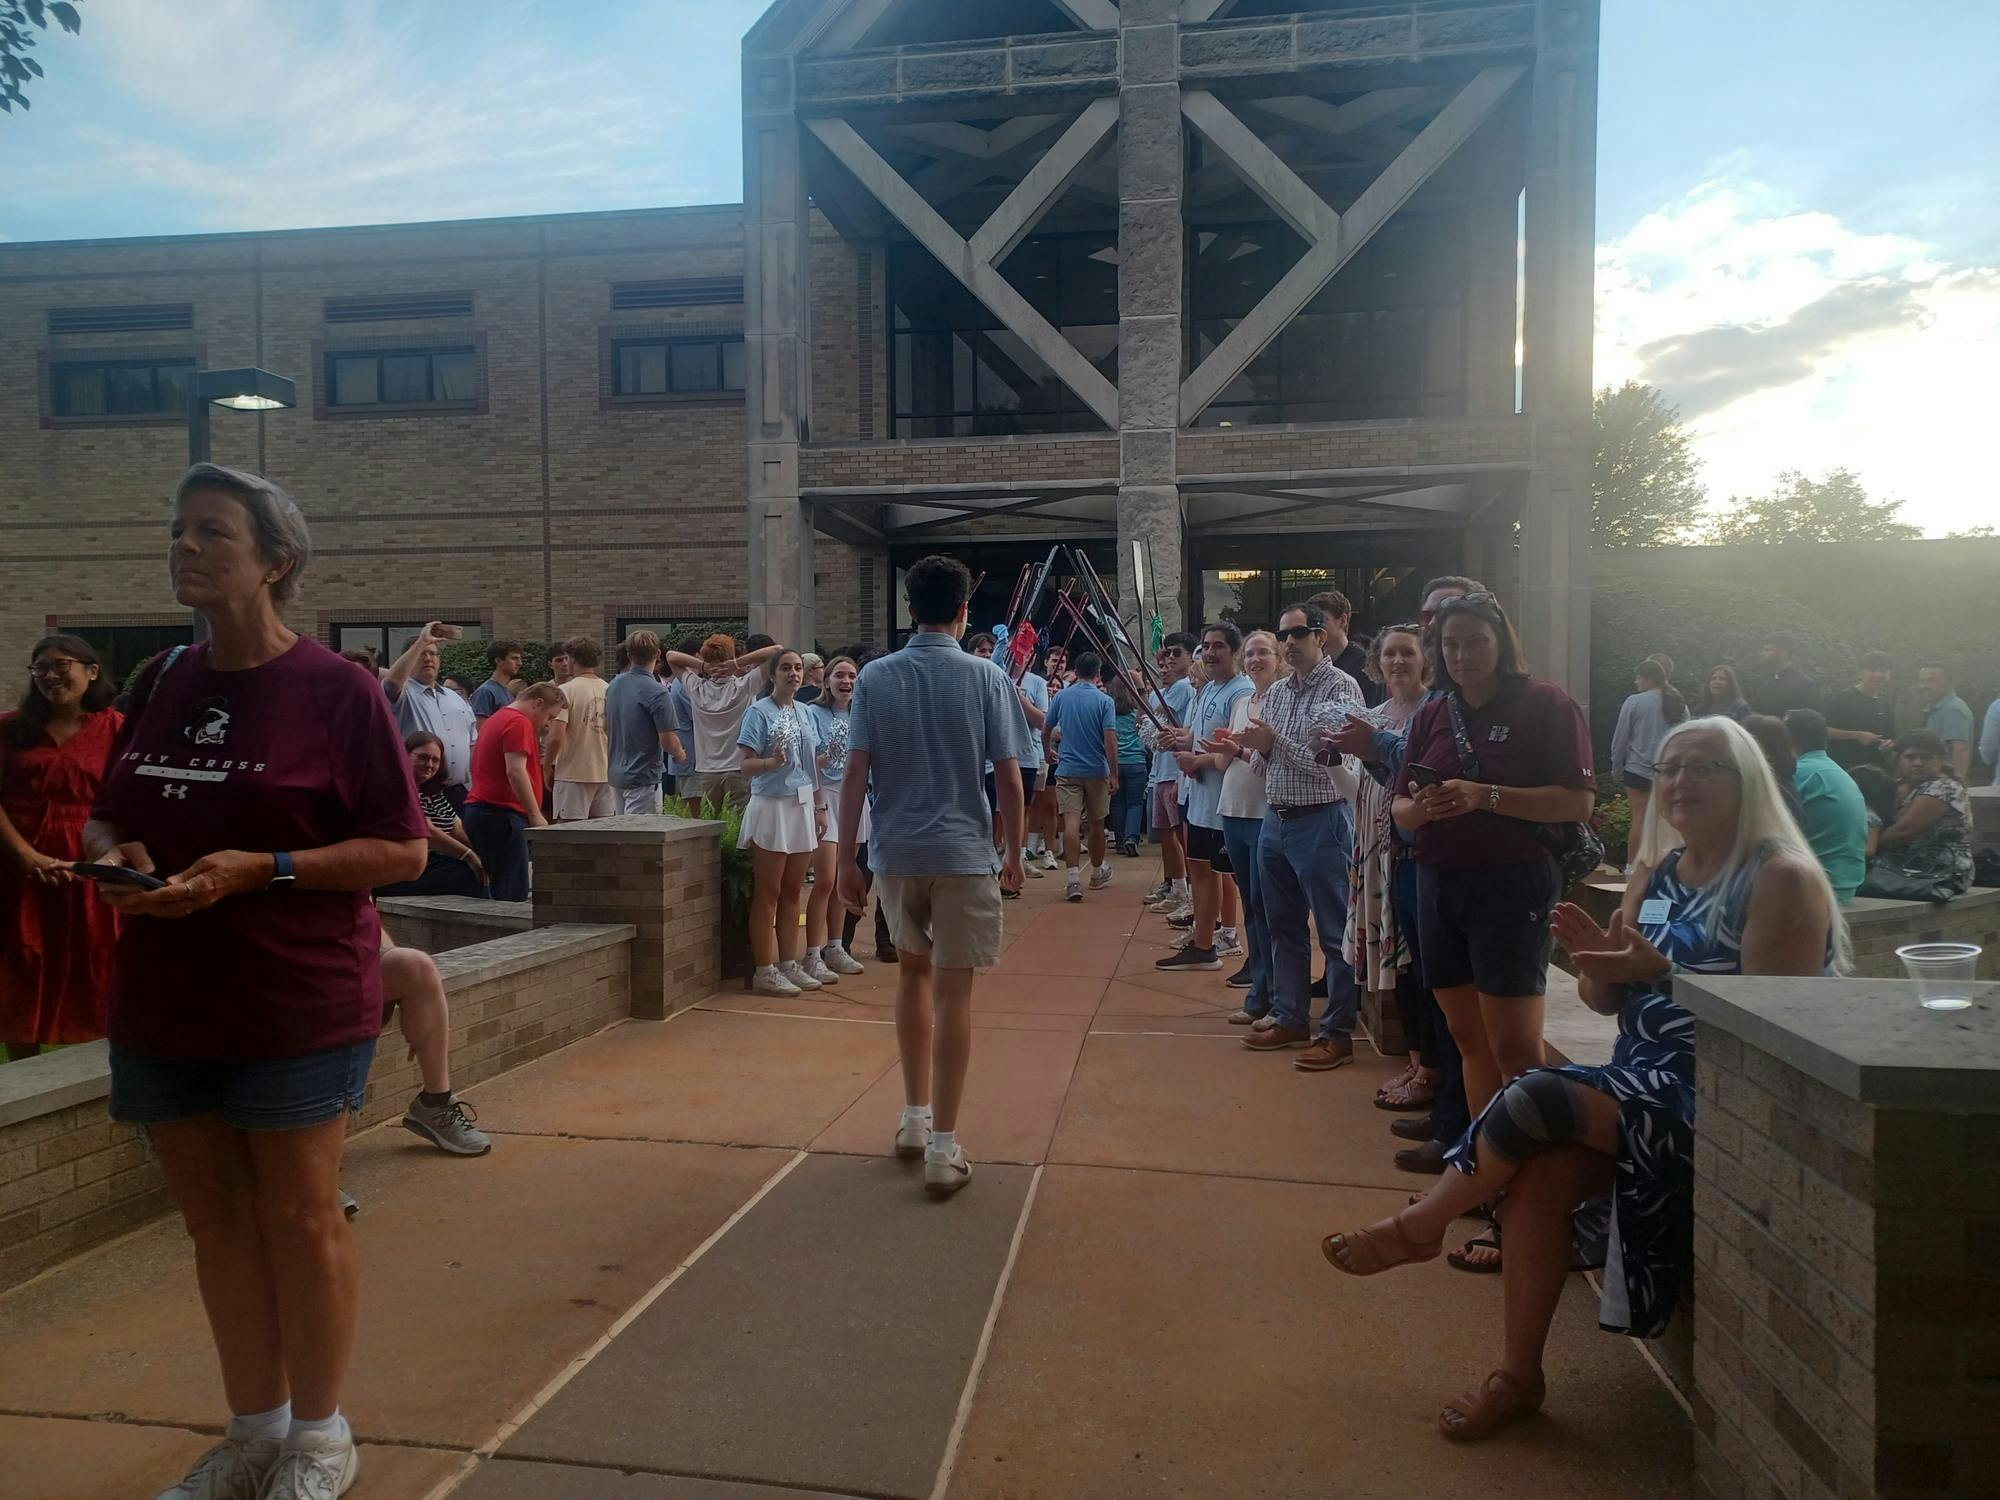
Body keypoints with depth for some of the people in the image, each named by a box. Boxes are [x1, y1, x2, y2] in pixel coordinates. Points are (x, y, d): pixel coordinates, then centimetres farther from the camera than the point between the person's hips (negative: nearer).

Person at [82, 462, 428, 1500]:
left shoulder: (335, 690, -10)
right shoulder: (161, 683, 7)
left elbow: (403, 850, -11)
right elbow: (103, 816, 18)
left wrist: (261, 869, -22)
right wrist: (112, 853, -5)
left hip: (297, 1005, -5)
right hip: (164, 1005, 6)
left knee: (297, 1217, 6)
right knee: (214, 1218, 14)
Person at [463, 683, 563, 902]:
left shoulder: (498, 719, 23)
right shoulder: (519, 723, -9)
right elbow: (515, 771, -20)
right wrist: (536, 815, -20)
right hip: (501, 813, -10)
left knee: (495, 891, 12)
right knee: (512, 895, -11)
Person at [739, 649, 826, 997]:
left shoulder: (805, 712, 12)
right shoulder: (759, 712, -7)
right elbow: (747, 766, -11)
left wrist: (820, 807, 16)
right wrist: (773, 762, -30)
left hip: (803, 805, 6)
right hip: (772, 805, -6)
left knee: (793, 891, 11)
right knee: (769, 892, -1)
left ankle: (789, 964, 19)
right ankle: (764, 971, 5)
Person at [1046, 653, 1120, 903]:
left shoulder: (1061, 696, 1)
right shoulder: (1104, 700, -7)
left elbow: (1047, 729, 13)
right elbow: (1110, 739, -14)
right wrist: (1114, 774, -10)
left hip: (1067, 768, 1)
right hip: (1097, 770, 0)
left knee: (1071, 822, -9)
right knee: (1097, 823, 15)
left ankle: (1073, 877, -22)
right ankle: (1097, 872, 31)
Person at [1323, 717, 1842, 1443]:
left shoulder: (1782, 879, -10)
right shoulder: (1655, 875, 11)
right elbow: (1605, 1000, 10)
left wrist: (1660, 973, -26)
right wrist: (1597, 960, -12)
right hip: (1645, 1084, 6)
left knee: (1537, 1098, -26)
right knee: (1539, 1171, -21)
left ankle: (1420, 1224, -1)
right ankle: (1517, 1376, -8)